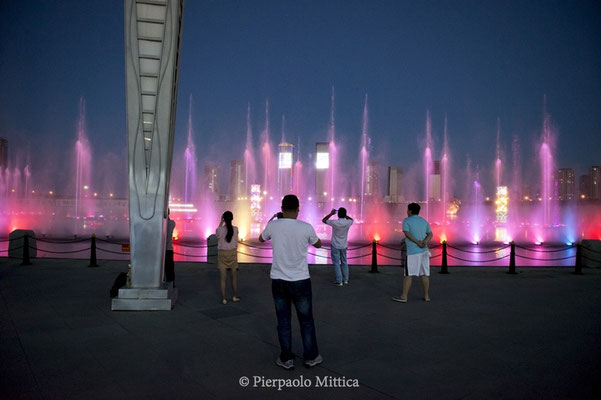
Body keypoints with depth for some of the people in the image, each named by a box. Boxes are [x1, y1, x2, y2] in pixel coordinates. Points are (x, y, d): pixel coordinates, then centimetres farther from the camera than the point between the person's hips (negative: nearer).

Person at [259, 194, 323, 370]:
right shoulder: (306, 227, -12)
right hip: (300, 281, -1)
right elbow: (318, 244, 10)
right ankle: (311, 357, 25)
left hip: (278, 280, 2)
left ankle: (286, 359, 19)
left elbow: (261, 239, 17)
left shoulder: (273, 226, -7)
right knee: (306, 320, 14)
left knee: (283, 320, 13)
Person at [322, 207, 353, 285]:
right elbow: (351, 219, 17)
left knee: (336, 263, 2)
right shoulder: (348, 222, -10)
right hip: (344, 246, 4)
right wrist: (344, 214, 9)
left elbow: (324, 220, -6)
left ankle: (339, 281, 1)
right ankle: (345, 279, 23)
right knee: (344, 262, 17)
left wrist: (331, 213, -1)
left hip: (335, 246, -4)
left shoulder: (335, 222, -21)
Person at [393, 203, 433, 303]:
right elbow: (430, 234, 6)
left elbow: (407, 233, -18)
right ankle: (426, 296, 15)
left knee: (408, 274, -2)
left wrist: (417, 242, -18)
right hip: (424, 251, 6)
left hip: (412, 252, -6)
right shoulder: (424, 221, 13)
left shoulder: (406, 221, -4)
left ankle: (404, 297, 1)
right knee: (425, 274, 9)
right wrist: (424, 242, -11)